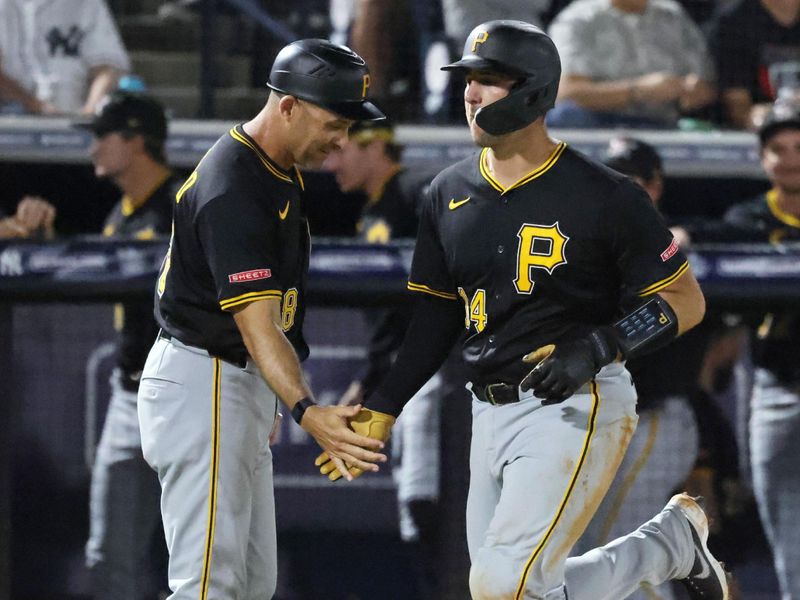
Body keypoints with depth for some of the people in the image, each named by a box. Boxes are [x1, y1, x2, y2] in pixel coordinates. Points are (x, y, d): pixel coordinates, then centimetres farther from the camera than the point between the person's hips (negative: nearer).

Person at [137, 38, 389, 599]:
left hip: (241, 384, 11)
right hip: (201, 387, -11)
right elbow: (256, 321, -32)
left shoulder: (282, 172, 10)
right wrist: (308, 410, -43)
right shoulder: (232, 187, -23)